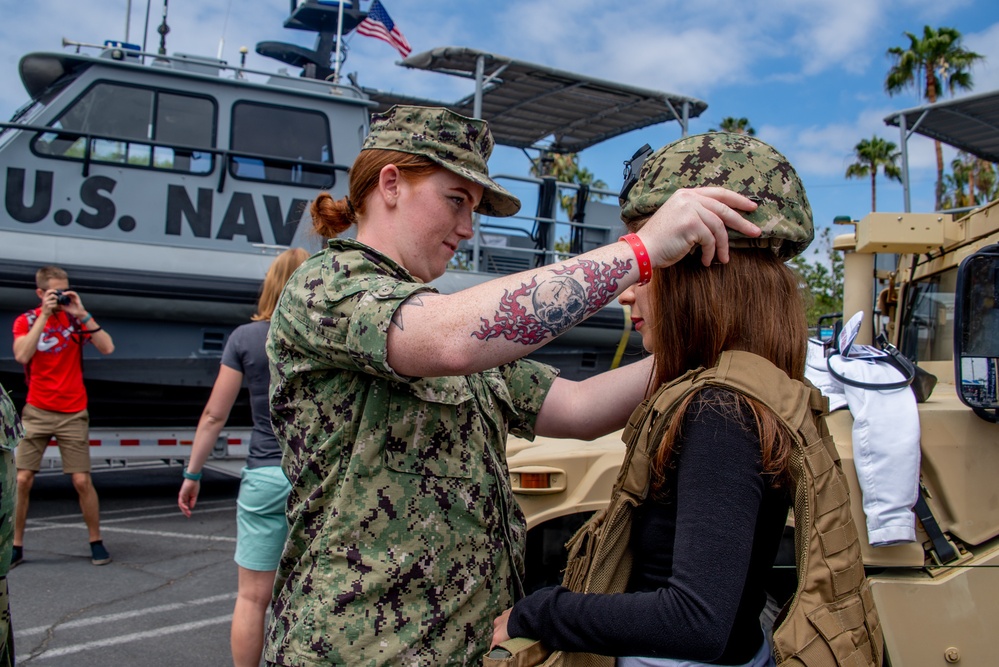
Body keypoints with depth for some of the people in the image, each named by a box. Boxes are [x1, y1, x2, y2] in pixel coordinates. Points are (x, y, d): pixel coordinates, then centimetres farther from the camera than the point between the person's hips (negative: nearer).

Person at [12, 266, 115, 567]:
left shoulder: (76, 317, 1)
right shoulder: (26, 321, 2)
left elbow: (107, 348, -11)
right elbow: (22, 355, -17)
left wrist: (82, 315, -16)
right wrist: (44, 315, -17)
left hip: (73, 414, 0)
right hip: (37, 412, 1)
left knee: (82, 481, -2)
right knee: (22, 479, -3)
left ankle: (96, 542, 12)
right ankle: (16, 546, 12)